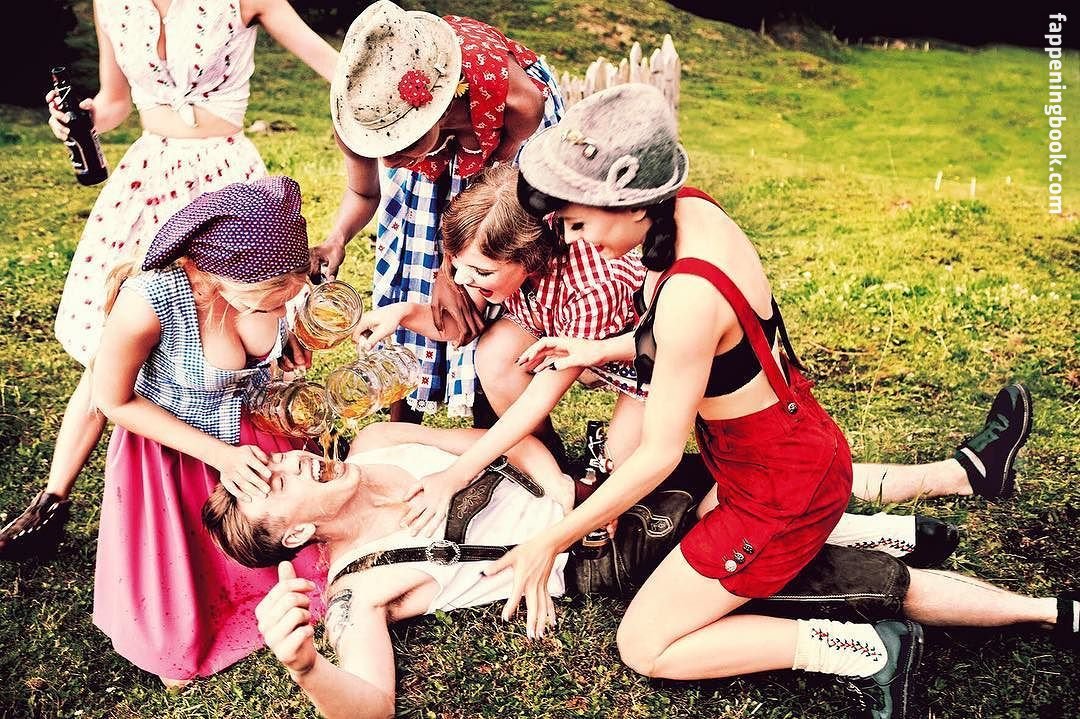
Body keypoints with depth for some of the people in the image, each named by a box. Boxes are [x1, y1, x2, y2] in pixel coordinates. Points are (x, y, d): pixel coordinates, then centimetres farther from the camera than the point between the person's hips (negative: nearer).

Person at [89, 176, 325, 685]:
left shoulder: (270, 275, -26)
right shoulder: (149, 300, -40)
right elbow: (114, 400, -21)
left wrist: (285, 335, -15)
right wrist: (218, 455, -23)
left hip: (252, 431, 4)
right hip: (170, 444, -3)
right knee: (179, 590, 11)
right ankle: (182, 650, 46)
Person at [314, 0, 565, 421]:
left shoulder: (519, 101, -43)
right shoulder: (364, 108, -35)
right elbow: (363, 194, -12)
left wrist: (452, 271, -29)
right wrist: (338, 239, -33)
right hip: (434, 158, 2)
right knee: (411, 275, 3)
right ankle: (401, 429, 21)